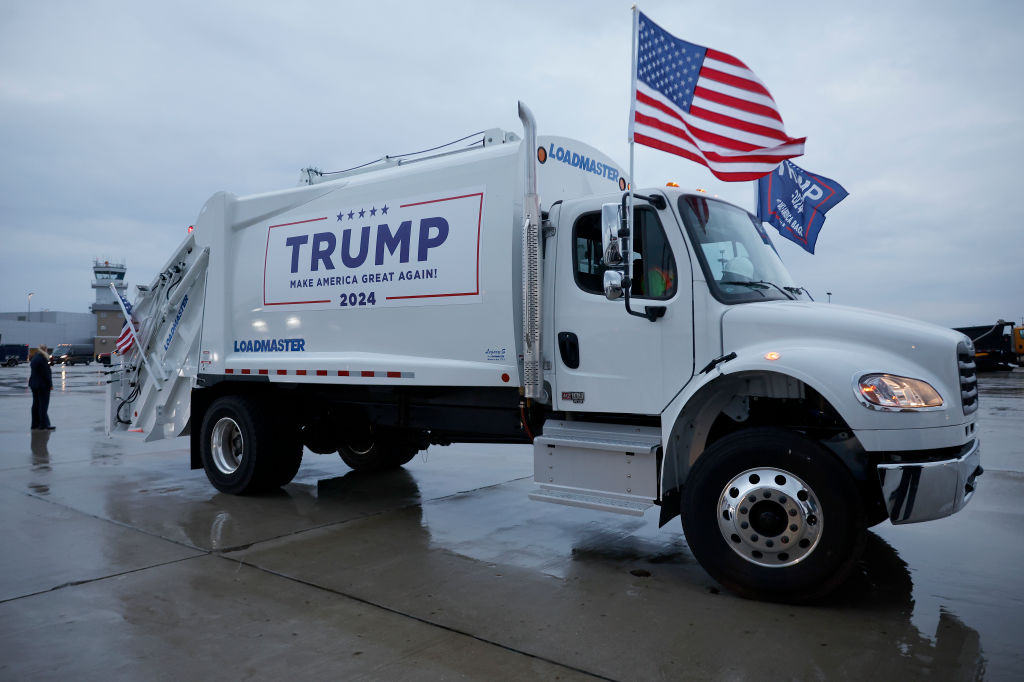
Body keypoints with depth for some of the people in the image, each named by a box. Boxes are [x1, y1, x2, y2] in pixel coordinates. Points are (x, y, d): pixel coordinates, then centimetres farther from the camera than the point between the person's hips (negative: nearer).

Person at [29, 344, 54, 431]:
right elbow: (46, 373, -19)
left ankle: (35, 424, 20)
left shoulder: (34, 357, 11)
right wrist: (50, 384, -13)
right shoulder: (42, 358, -17)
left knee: (36, 404, 14)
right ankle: (43, 425, -5)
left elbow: (33, 371, 14)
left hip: (34, 384, 9)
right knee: (43, 404, -6)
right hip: (43, 385, -9)